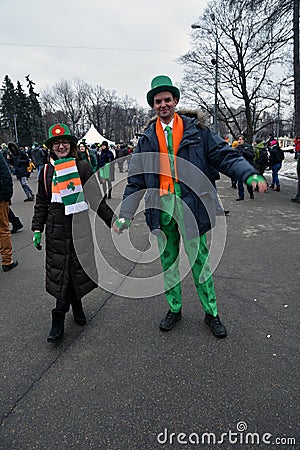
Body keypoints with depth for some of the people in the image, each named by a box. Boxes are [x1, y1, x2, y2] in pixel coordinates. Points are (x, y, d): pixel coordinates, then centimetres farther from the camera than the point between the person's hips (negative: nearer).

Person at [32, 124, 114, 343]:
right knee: (58, 271, 2)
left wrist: (113, 220, 1)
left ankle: (76, 303, 31)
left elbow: (96, 199, 3)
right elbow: (41, 203, 13)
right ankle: (59, 319, 13)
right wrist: (37, 229, 8)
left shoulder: (83, 167, 0)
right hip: (56, 229, 1)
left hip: (80, 226, -1)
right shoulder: (46, 171, 7)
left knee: (79, 267, 5)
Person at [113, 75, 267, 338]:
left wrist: (250, 174, -21)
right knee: (168, 263, 14)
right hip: (161, 208, 3)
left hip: (191, 207, -2)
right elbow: (135, 182, 7)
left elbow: (224, 156, -2)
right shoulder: (147, 140, 8)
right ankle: (174, 309, 35)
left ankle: (211, 313, 26)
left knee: (199, 261, 6)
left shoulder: (196, 130, 3)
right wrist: (125, 216, -1)